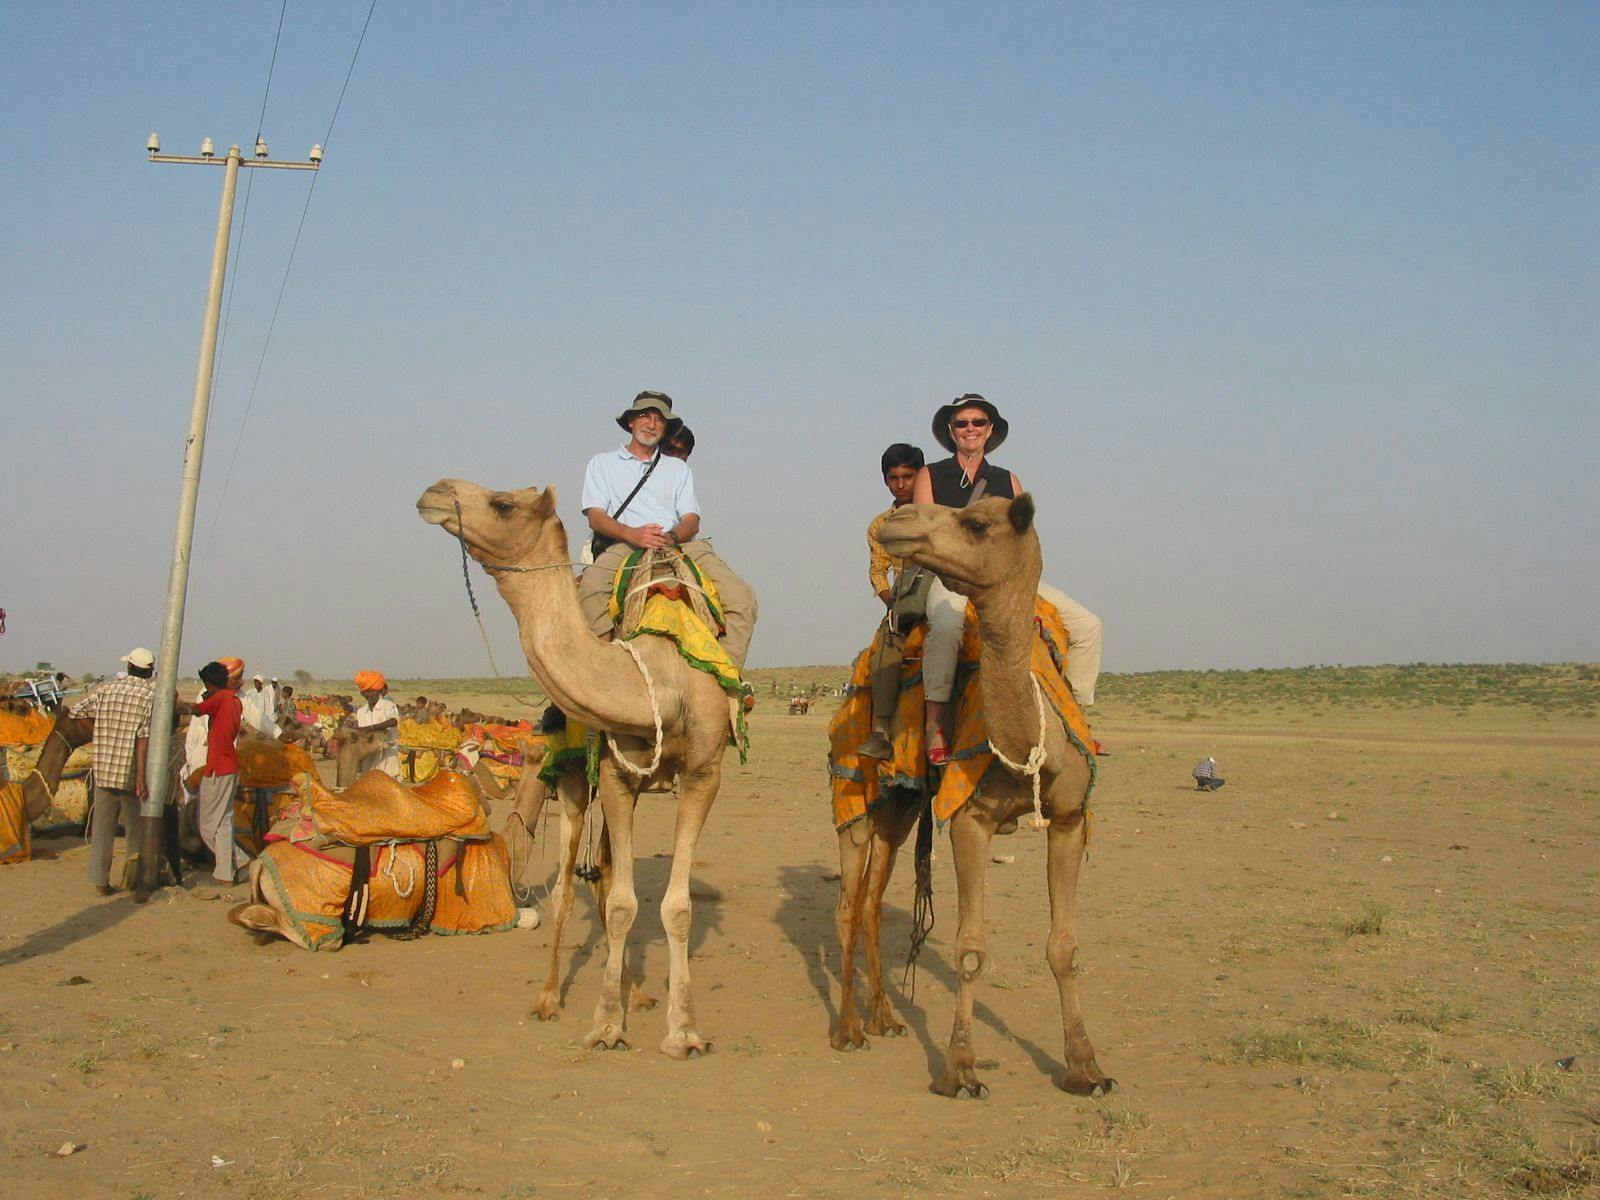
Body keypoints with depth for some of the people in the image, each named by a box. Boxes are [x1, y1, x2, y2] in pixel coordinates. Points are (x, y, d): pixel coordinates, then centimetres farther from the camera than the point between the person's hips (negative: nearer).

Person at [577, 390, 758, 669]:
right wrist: (633, 534, -15)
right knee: (591, 589, -38)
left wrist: (672, 536, -12)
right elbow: (596, 516, 6)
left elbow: (691, 519, 14)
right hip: (624, 545, -2)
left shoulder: (677, 467, 28)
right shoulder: (602, 463, 21)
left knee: (742, 597, -23)